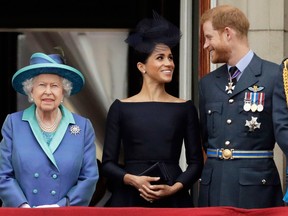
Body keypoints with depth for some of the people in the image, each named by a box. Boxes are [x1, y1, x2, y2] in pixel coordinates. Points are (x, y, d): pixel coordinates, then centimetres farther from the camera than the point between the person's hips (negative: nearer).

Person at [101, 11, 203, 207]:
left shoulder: (185, 108, 5)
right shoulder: (121, 108, 3)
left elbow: (196, 162, 5)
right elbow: (108, 163, 3)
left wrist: (174, 188, -11)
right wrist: (134, 180, -14)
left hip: (173, 199, 1)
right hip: (130, 198, -1)